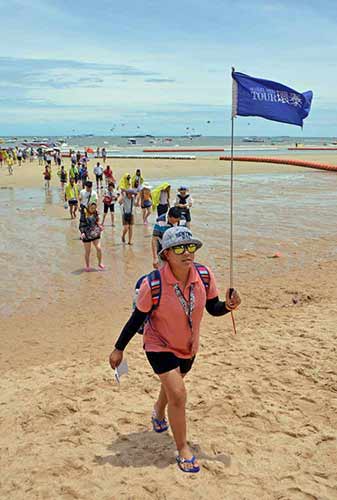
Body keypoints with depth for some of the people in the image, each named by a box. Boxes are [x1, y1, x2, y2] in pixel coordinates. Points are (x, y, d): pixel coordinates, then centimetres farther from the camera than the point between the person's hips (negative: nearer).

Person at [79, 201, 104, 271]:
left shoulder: (95, 213, 3)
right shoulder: (84, 213, -10)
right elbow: (82, 224, -9)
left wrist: (99, 226, 1)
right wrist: (82, 232, -19)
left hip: (95, 233, 3)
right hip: (87, 235, -3)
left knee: (99, 248, -3)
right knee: (87, 251, 6)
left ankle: (100, 263, 18)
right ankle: (87, 266, 23)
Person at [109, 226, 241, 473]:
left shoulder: (204, 275, -20)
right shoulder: (153, 285, -30)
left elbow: (213, 308, -6)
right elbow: (137, 318, -17)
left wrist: (228, 305, -28)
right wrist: (119, 349, -10)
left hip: (189, 347, 5)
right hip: (160, 345, -5)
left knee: (172, 385, 27)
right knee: (178, 394, -12)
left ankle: (159, 413, 61)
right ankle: (183, 449, 11)